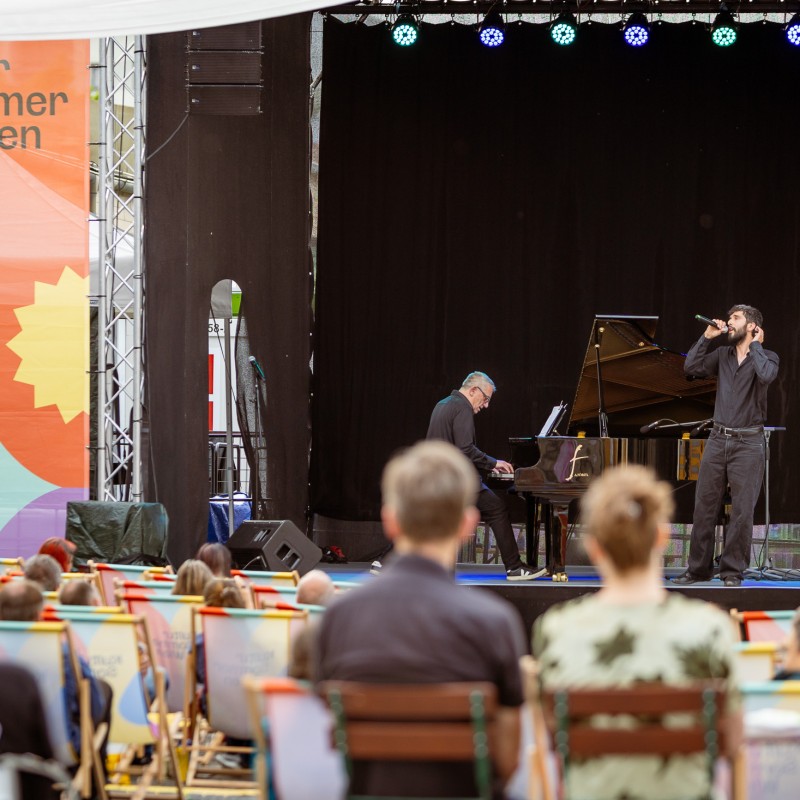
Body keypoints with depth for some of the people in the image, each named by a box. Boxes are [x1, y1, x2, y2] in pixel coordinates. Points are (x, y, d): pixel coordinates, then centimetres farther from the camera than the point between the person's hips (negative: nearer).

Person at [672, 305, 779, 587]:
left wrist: (754, 345, -10)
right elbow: (691, 366, 1)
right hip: (718, 439, 4)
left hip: (747, 443, -4)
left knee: (742, 511, -3)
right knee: (704, 507, 5)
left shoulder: (767, 357, 0)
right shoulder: (722, 354, 11)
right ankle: (699, 568, 13)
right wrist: (707, 337, 2)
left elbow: (766, 375, -22)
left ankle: (732, 571, 5)